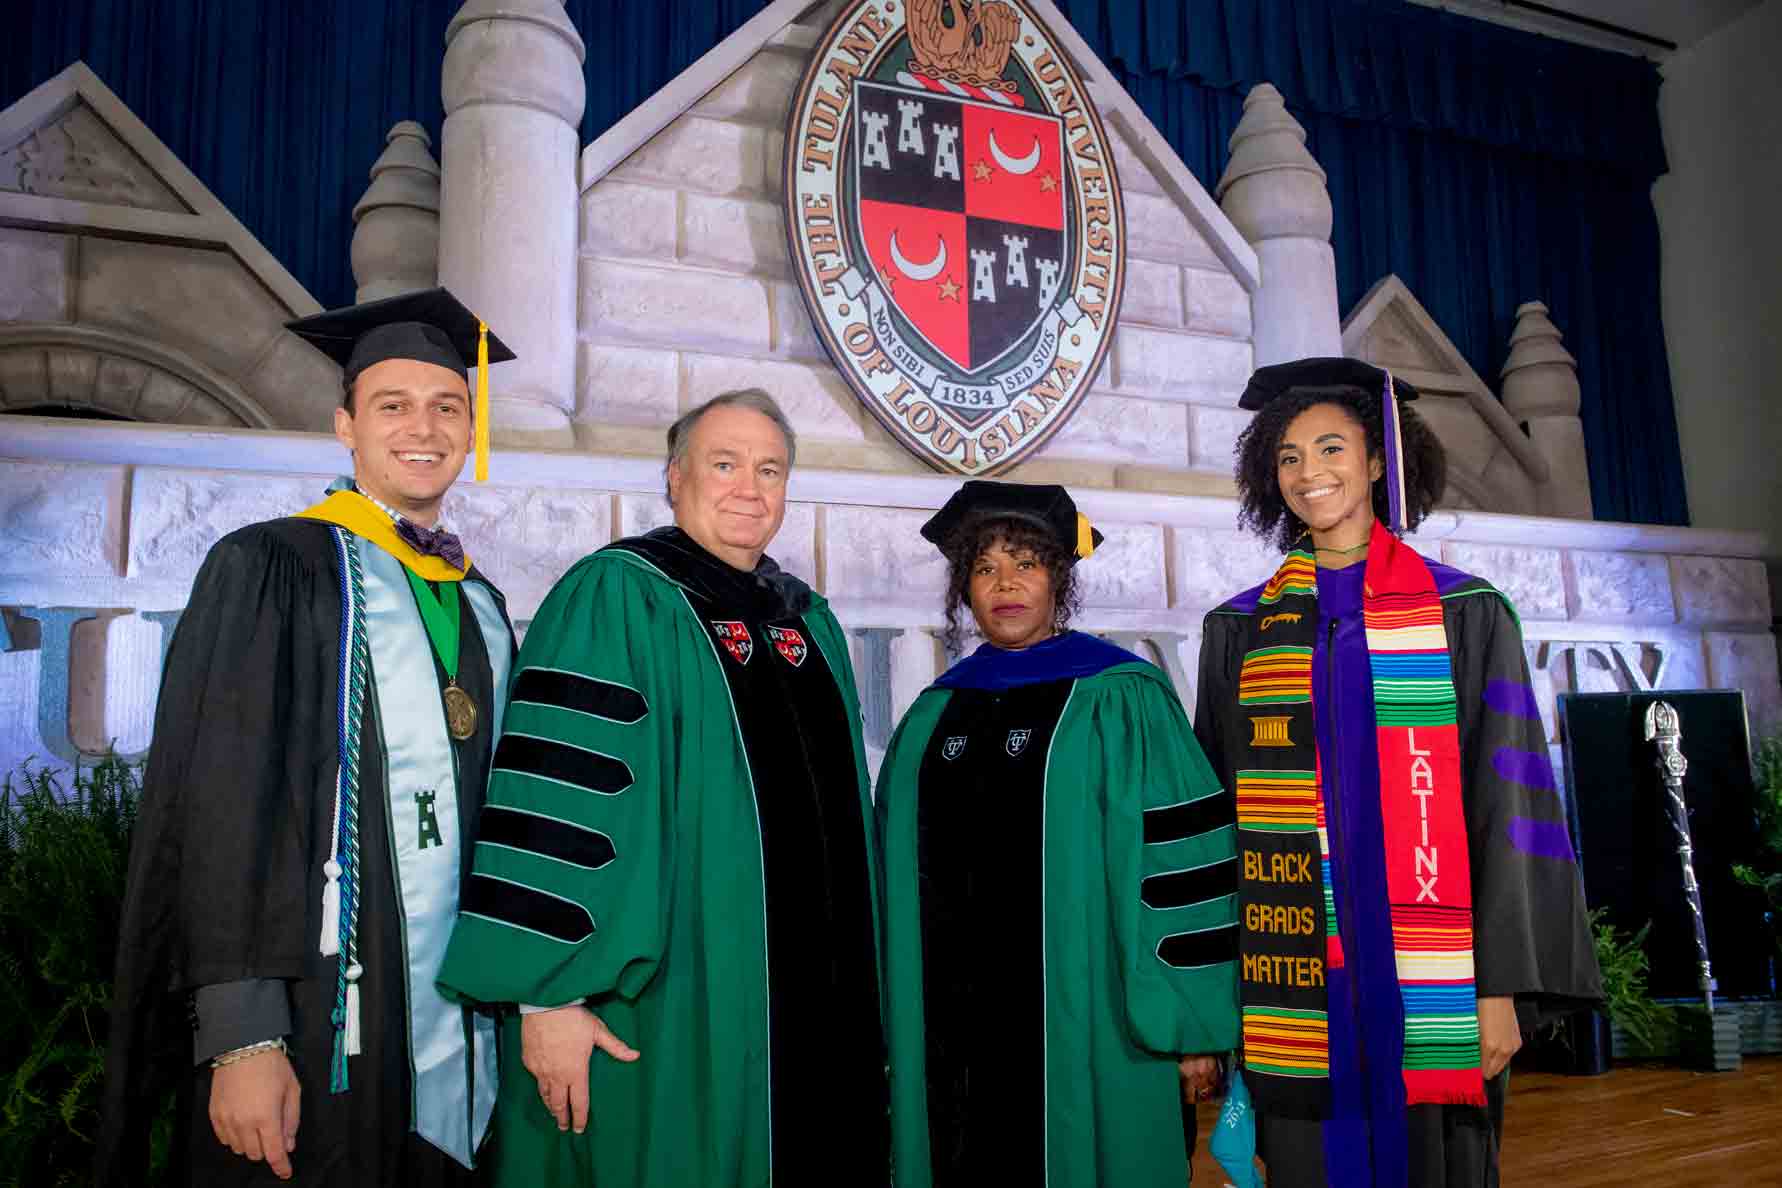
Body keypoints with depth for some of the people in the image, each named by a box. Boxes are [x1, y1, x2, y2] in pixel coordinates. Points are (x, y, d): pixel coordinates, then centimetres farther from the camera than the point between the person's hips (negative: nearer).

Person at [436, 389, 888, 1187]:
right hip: (665, 1015, -7)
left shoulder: (810, 623, 12)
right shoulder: (614, 599, -9)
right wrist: (548, 996, -20)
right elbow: (550, 802, -16)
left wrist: (853, 995, 17)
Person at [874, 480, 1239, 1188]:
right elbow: (900, 868, 13)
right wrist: (899, 1023, 12)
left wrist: (1191, 1022, -11)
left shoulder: (1119, 699, -5)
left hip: (1084, 1024, -4)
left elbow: (1181, 860, -9)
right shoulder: (933, 717, 9)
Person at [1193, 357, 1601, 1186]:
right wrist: (1219, 990, 5)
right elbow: (1215, 808, 8)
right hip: (1296, 989, 2)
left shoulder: (1466, 614, 2)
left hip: (1432, 995, -1)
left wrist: (1502, 988, -8)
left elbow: (1506, 809, -2)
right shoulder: (1241, 628, 7)